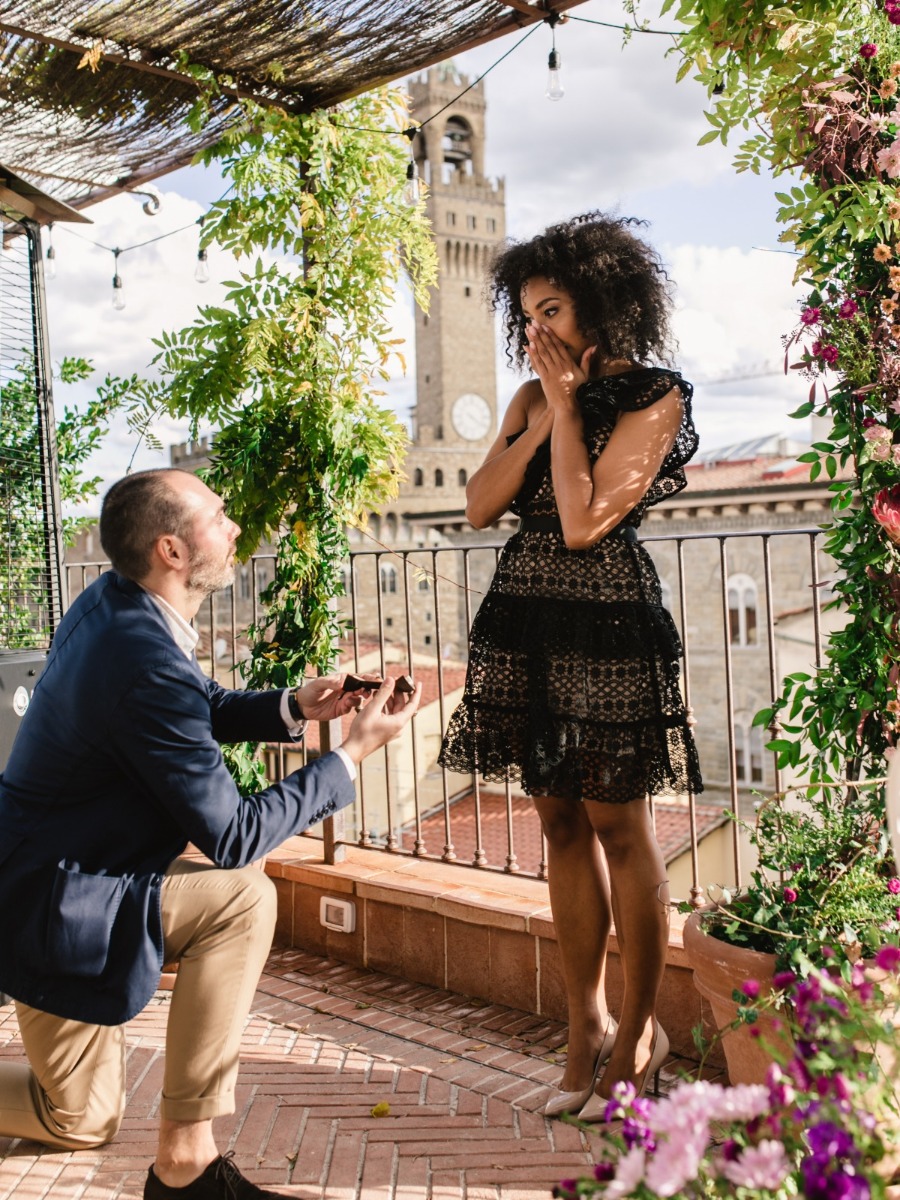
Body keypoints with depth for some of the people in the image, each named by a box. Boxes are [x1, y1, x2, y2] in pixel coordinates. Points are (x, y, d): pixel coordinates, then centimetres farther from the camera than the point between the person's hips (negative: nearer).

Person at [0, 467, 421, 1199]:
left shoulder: (113, 601, -2)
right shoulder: (149, 666, -30)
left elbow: (205, 708, 14)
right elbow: (231, 836, -22)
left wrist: (293, 706, -3)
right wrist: (354, 753, -17)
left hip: (63, 864, 9)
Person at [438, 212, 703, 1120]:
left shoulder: (655, 397, -4)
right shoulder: (532, 397, 14)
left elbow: (584, 521, -15)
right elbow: (480, 506, 3)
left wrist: (568, 404, -7)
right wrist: (545, 412, -1)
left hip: (608, 619, -6)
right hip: (525, 619, 6)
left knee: (616, 822, 0)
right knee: (559, 817, 8)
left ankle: (638, 1030, 14)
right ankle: (585, 1020, 19)